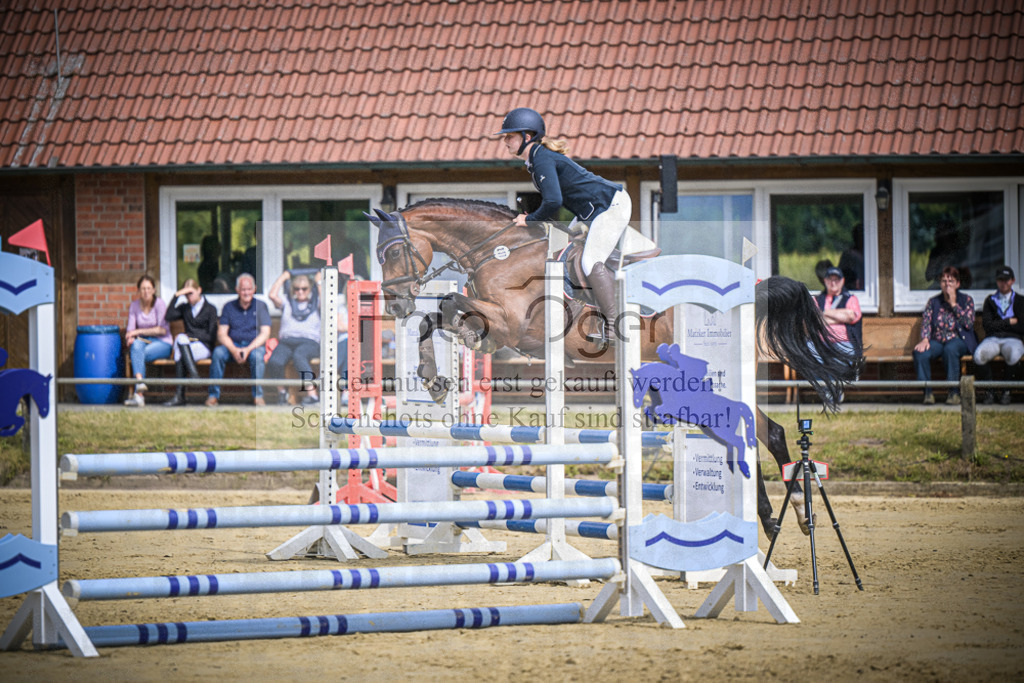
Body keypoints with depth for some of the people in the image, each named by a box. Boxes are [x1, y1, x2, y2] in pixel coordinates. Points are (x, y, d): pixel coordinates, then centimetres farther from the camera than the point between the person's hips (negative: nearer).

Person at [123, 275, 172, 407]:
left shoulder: (160, 304, -6)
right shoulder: (134, 306, 8)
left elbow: (162, 330, -11)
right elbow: (131, 329, 5)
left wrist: (139, 331, -15)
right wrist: (130, 338, -19)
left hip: (162, 343, -3)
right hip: (143, 341, 3)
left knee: (139, 354, -33)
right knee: (136, 345, -35)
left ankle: (138, 394, -39)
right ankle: (139, 381, -53)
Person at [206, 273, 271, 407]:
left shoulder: (261, 306, 4)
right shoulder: (229, 307, 8)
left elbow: (265, 334, -5)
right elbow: (221, 334, 1)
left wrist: (248, 349, -20)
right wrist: (233, 350, -19)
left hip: (254, 345, -1)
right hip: (232, 344, 1)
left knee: (257, 355, -37)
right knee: (218, 352, -30)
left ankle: (258, 396, -26)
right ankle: (213, 395, -25)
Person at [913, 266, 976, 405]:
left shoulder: (966, 299, 7)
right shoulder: (933, 301, 14)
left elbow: (969, 323, -7)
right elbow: (926, 322, 3)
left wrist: (953, 304, -9)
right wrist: (925, 339, -17)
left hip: (958, 340, -3)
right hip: (937, 340, 3)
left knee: (950, 349, -40)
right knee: (920, 352, -31)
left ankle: (954, 392, -32)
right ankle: (927, 392, -24)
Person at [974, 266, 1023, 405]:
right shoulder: (990, 300, 17)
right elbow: (986, 325, 3)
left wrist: (999, 324, 2)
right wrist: (1010, 322, 0)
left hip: (1012, 339, -1)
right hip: (992, 339, 1)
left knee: (1013, 354, -39)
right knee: (979, 355, -34)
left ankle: (1006, 392, -22)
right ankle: (988, 392, -18)